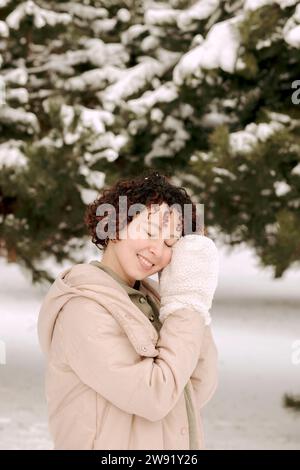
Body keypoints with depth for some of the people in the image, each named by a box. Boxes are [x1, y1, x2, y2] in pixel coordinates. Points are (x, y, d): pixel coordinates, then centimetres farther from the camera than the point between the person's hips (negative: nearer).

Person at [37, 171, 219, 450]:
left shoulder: (146, 296, 3)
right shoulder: (83, 308, -17)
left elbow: (198, 392, 0)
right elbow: (154, 396, -21)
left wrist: (190, 306, -8)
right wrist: (187, 305, -15)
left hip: (173, 445, 7)